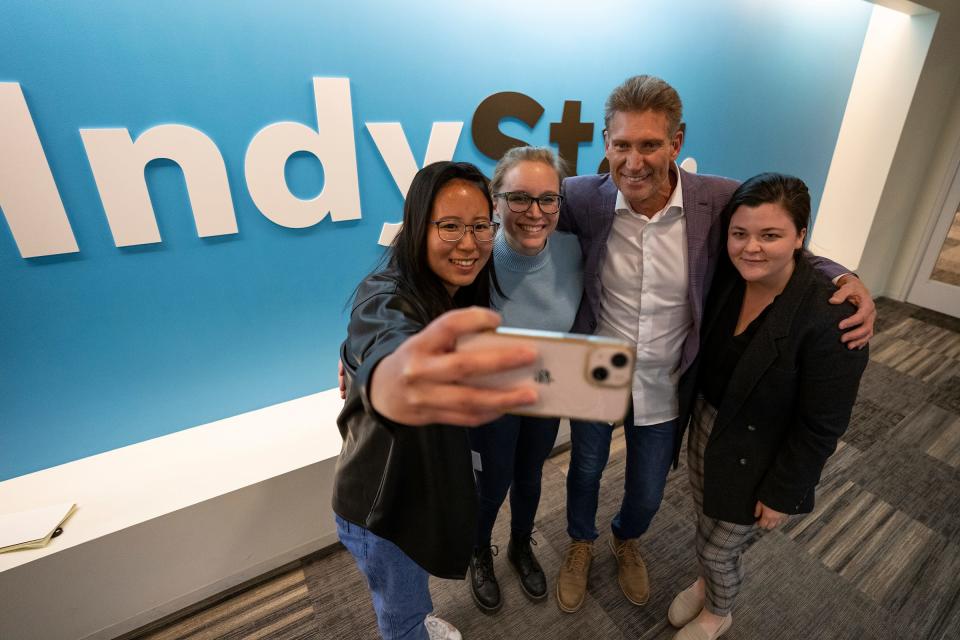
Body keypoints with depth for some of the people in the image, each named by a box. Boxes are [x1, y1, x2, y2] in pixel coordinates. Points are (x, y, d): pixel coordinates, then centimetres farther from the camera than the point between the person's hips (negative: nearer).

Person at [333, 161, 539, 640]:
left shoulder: (468, 293, -9)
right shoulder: (384, 296, -31)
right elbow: (384, 345, -56)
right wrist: (393, 384, -77)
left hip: (436, 483, 7)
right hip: (383, 498, -6)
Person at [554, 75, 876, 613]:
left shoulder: (723, 201, -18)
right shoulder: (582, 197, -19)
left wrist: (846, 278, -18)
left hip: (664, 392, 1)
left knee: (647, 496, 24)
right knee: (586, 473, 25)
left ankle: (627, 539, 62)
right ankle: (581, 545, 60)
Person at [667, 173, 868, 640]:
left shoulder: (831, 317, -27)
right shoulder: (726, 278, -11)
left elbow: (822, 426, -18)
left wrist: (783, 494, -11)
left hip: (756, 457, -4)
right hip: (705, 424, 5)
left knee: (719, 550, 17)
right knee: (706, 528, 26)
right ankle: (705, 585, 58)